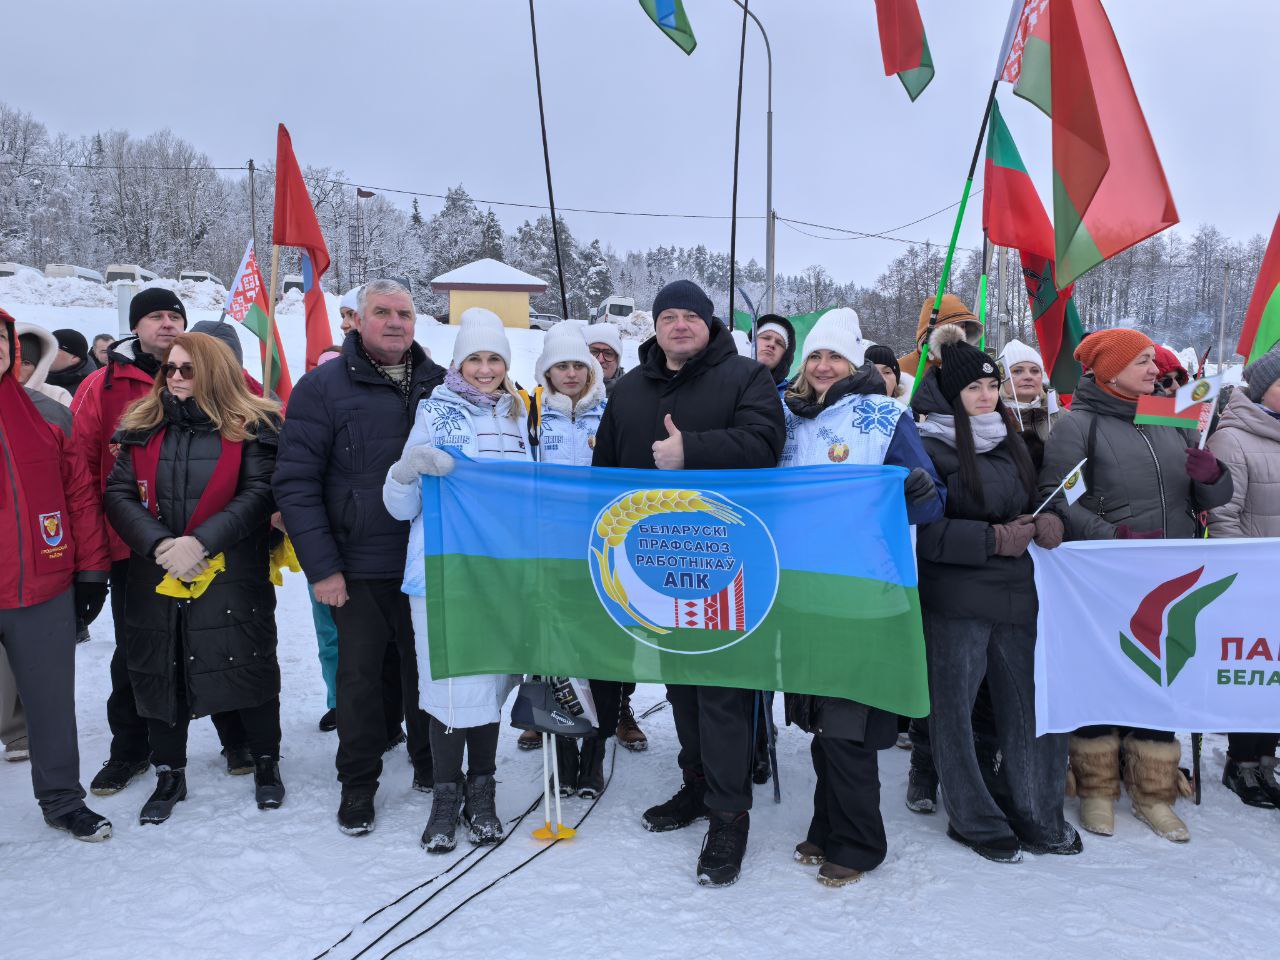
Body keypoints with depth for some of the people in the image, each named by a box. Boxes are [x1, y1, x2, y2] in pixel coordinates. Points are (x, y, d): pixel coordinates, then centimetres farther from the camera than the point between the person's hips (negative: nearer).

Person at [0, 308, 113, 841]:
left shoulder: (45, 412, 5)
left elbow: (80, 490, 8)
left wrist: (92, 569, 6)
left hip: (47, 592, 2)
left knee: (54, 704, 14)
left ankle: (62, 800, 31)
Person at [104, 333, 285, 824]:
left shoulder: (252, 427, -3)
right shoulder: (141, 426, 8)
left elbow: (258, 494, -11)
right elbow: (118, 493, 0)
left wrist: (201, 542, -21)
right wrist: (159, 544, -16)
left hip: (234, 577, -3)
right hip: (156, 578, 3)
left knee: (250, 667, 6)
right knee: (161, 671, 11)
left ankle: (266, 763, 27)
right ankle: (169, 775, 30)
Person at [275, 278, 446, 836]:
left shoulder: (441, 385, 5)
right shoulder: (323, 387, -4)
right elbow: (296, 482, -7)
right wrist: (321, 566, -12)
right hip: (360, 569, -2)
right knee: (360, 676, 10)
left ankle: (431, 765, 34)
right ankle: (358, 783, 28)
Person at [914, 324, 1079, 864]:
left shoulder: (1010, 444, 15)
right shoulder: (929, 449, -6)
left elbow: (1030, 508, 21)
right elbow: (922, 531, -14)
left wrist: (1046, 526, -2)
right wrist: (993, 539, -17)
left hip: (1015, 595, 6)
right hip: (954, 601, -6)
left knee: (1035, 707, 9)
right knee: (955, 711, 5)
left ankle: (1038, 818, 26)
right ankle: (974, 821, 22)